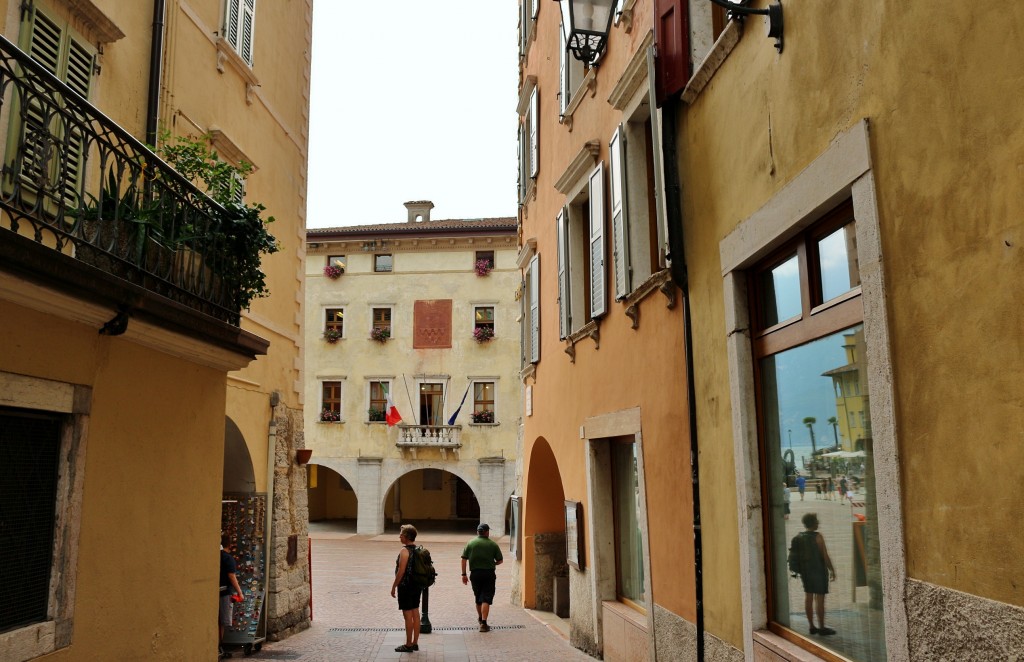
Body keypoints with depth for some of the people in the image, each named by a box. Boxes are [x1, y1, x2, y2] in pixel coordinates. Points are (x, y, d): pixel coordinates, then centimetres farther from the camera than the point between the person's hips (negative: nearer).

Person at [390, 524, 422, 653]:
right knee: (415, 614, 11)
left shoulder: (404, 551, -17)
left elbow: (401, 571, -20)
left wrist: (394, 586, -12)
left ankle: (408, 645, 4)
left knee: (408, 615, -2)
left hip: (406, 587, -8)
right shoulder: (417, 550, 9)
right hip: (417, 586, 8)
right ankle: (415, 643, 18)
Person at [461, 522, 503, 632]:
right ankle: (483, 623, -11)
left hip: (475, 574, 3)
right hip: (489, 574, -2)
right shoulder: (493, 545, -2)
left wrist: (464, 574, 2)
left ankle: (480, 618, 38)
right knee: (486, 599, -2)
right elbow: (500, 561, 1)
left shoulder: (470, 543, 2)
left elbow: (464, 559, -2)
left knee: (477, 598, 19)